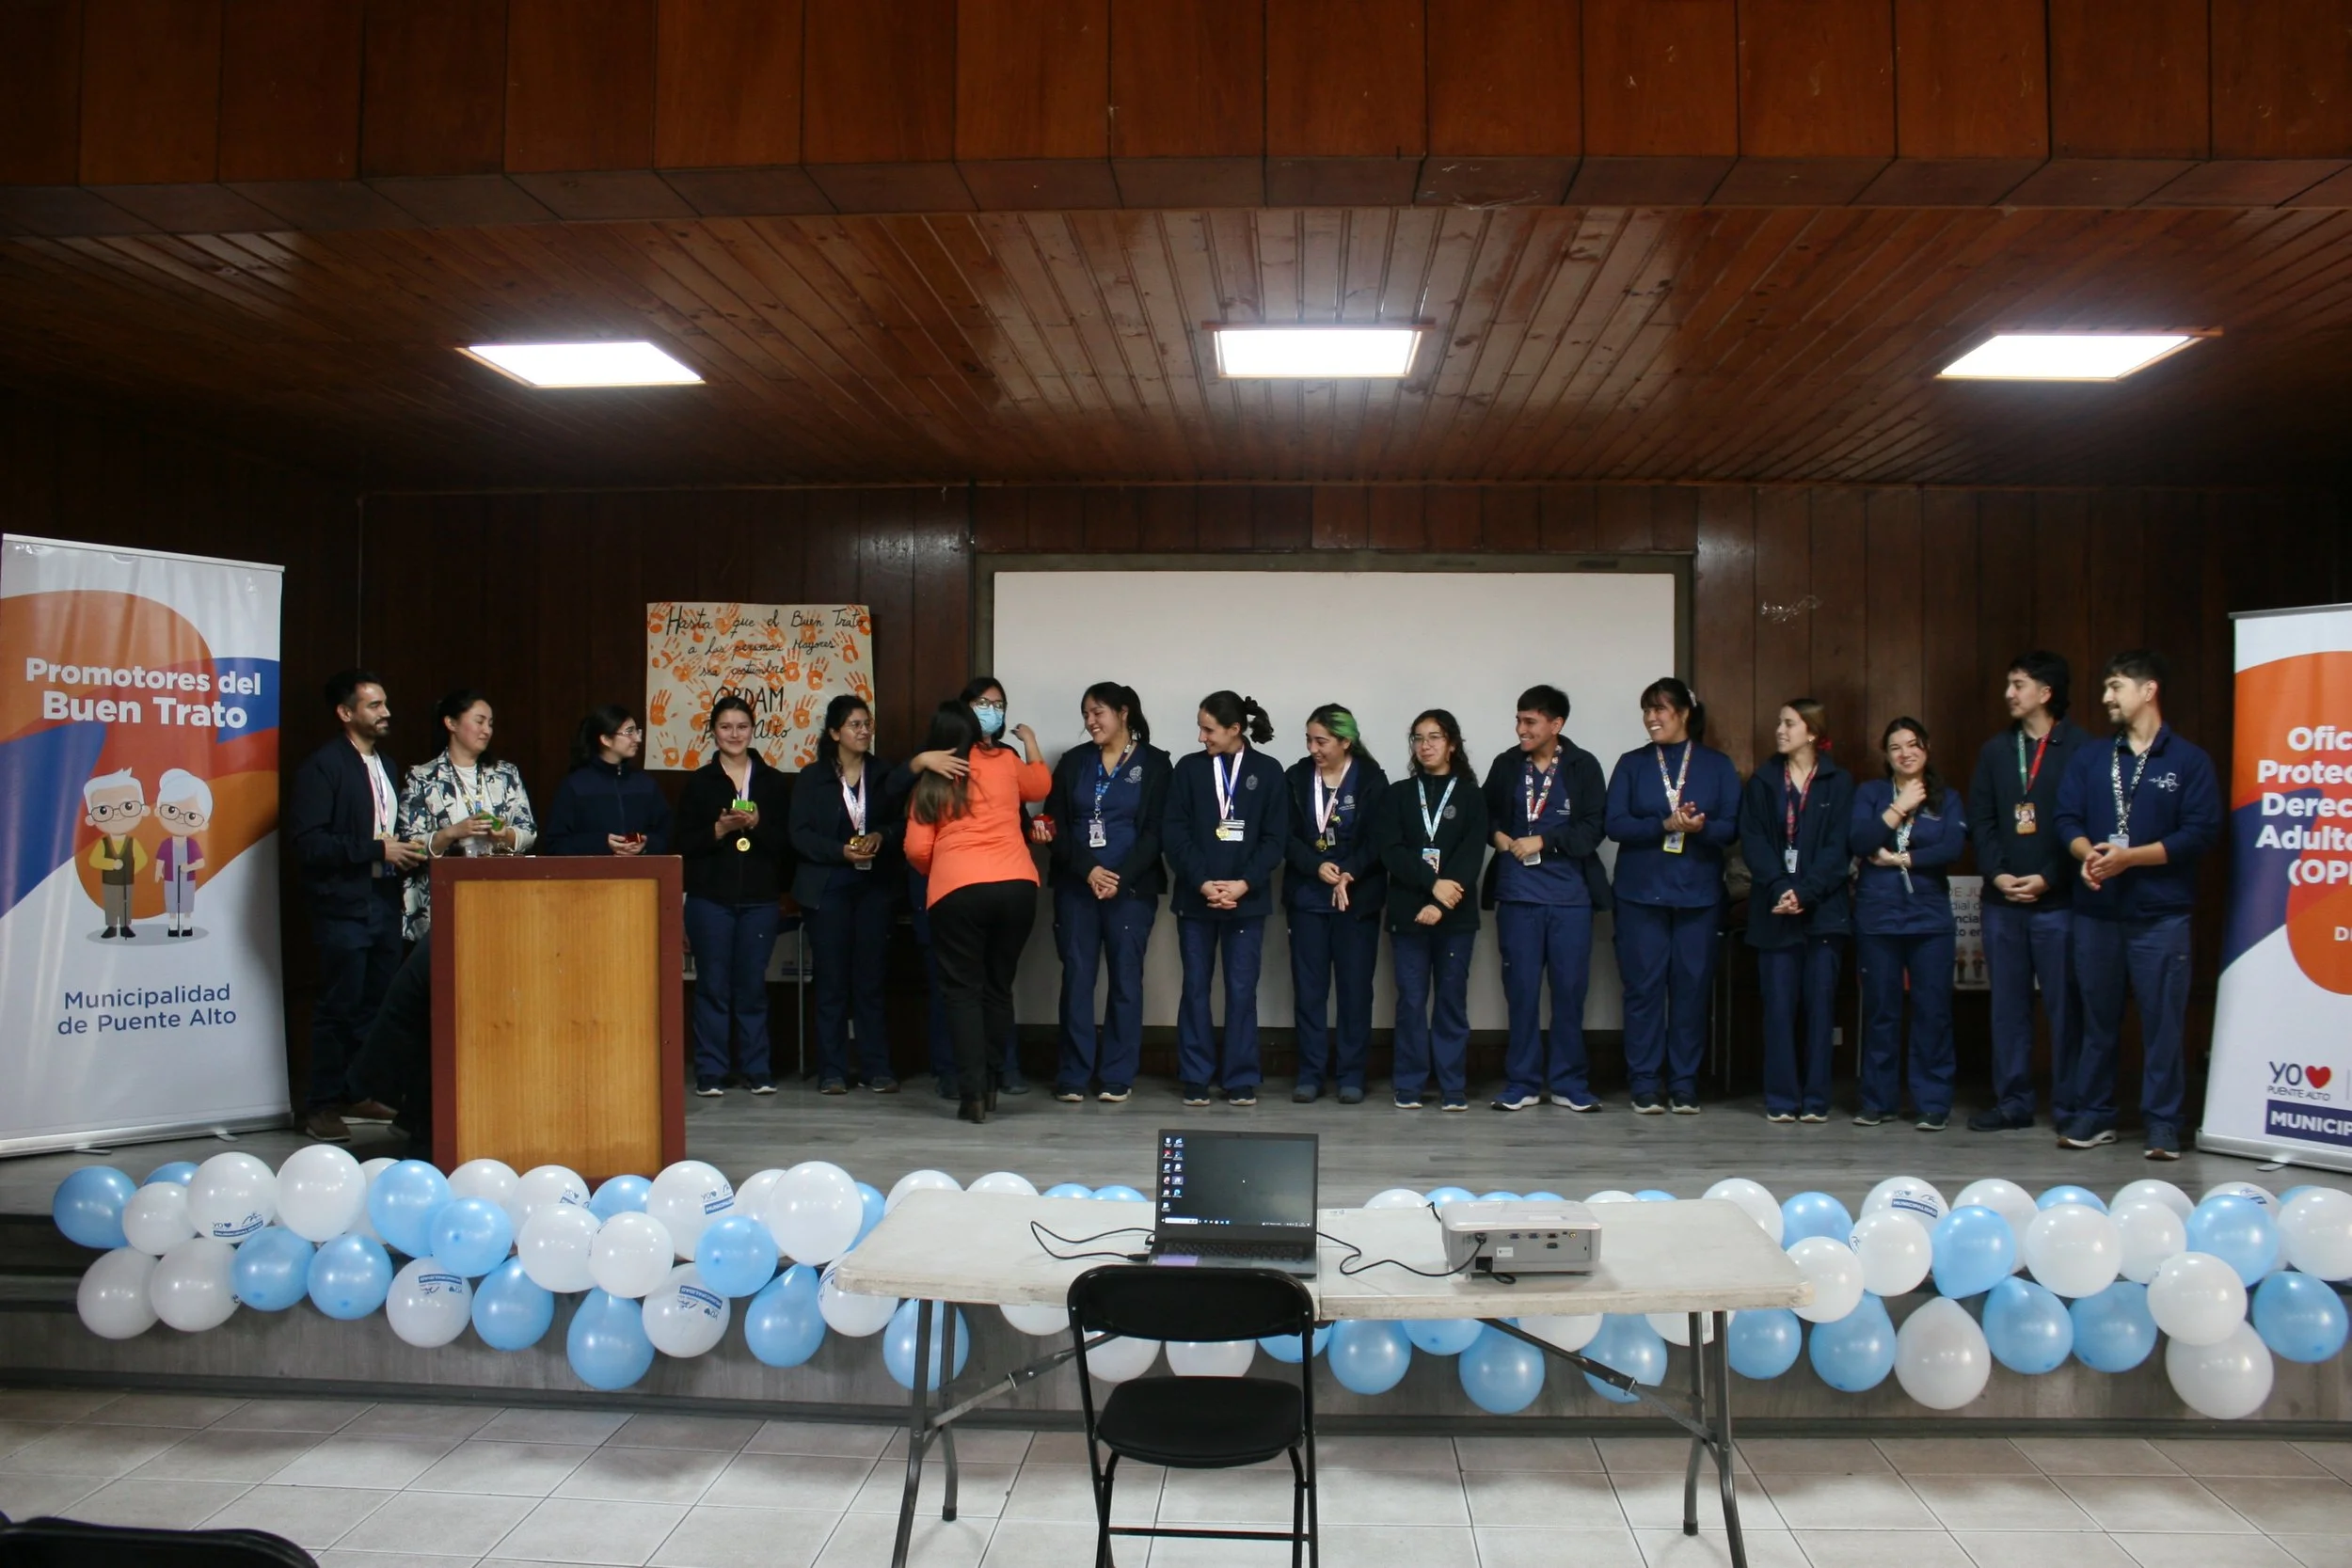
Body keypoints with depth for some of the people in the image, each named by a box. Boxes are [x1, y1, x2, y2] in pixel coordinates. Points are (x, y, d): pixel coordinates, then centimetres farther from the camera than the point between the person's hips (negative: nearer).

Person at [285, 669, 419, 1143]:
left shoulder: (385, 765, 16)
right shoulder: (322, 766, -9)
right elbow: (308, 842, -16)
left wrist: (405, 853, 2)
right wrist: (376, 849, -18)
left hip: (385, 900, 7)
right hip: (345, 905, -7)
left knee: (376, 1005, 11)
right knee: (338, 1009, -2)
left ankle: (358, 1093, 22)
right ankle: (321, 1105, 9)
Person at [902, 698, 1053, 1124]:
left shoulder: (930, 783, 9)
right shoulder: (1003, 761, 11)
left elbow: (917, 850, 3)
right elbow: (1041, 786, 31)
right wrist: (1030, 743, 47)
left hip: (957, 892, -2)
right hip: (1016, 885, 2)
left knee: (963, 990, 5)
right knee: (998, 986, 15)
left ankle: (972, 1092, -3)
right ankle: (990, 1085, 19)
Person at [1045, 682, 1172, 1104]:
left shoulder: (1155, 763, 3)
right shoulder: (1073, 761, 11)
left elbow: (1156, 831, -3)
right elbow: (1056, 825, 4)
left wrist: (1121, 877, -14)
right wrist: (1088, 870, -10)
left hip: (1131, 888, -2)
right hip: (1075, 886, 2)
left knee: (1125, 980, 1)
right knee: (1076, 979, 1)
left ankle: (1117, 1077, 8)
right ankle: (1073, 1076, 7)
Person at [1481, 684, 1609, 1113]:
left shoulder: (1583, 766, -1)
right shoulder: (1506, 765, 5)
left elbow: (1592, 830, -5)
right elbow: (1487, 815, 15)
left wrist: (1543, 841, -12)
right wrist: (1498, 835, -5)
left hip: (1570, 896, -1)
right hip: (1517, 895, 1)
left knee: (1570, 990, 4)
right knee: (1521, 990, 4)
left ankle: (1569, 1083, 16)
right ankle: (1522, 1083, 14)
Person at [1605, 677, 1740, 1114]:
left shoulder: (1717, 765, 7)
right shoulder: (1631, 764, 7)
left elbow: (1731, 828, 1)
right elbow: (1616, 824, -3)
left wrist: (1701, 826, -20)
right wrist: (1666, 824, -16)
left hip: (1698, 893, 0)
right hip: (1641, 892, 0)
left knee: (1691, 987, 2)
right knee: (1643, 986, 0)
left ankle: (1684, 1084, 11)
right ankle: (1645, 1083, 8)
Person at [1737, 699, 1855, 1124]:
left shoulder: (1839, 782, 5)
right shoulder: (1763, 781, 10)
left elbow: (1839, 846, -3)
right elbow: (1752, 839, 1)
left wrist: (1806, 892, -14)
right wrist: (1778, 889, -13)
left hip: (1823, 909, -1)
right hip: (1774, 910, 1)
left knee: (1819, 1004, 1)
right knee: (1778, 1004, -1)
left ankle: (1815, 1098, 8)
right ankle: (1781, 1099, 5)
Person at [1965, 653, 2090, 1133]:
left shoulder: (2079, 749, -3)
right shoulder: (1995, 750, 12)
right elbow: (1980, 820, 9)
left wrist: (2047, 879, -13)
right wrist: (1997, 874, -5)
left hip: (2057, 901, -5)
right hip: (2001, 901, 5)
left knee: (2064, 1005, 0)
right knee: (2008, 1005, 8)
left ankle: (2069, 1107, 8)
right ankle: (2012, 1102, 15)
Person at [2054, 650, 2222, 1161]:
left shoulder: (2190, 762, 0)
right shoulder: (2089, 759, 12)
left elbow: (2201, 833, -8)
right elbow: (2068, 819, 6)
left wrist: (2129, 856, -16)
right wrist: (2087, 853, -15)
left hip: (2160, 913, -3)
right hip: (2096, 910, 4)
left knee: (2162, 1019, -1)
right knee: (2097, 1017, 9)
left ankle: (2163, 1123, 7)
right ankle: (2093, 1115, 18)